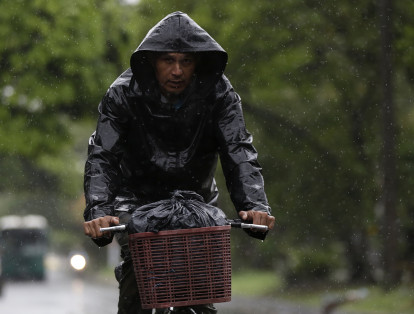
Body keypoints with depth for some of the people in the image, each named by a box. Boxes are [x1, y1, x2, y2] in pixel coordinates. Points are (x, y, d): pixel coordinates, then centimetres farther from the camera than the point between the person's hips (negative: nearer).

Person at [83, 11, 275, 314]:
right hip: (138, 196, -1)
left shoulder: (219, 93, -15)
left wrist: (254, 205, -39)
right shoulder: (124, 93, -18)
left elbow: (238, 152, -22)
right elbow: (102, 156, -24)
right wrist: (98, 211, -41)